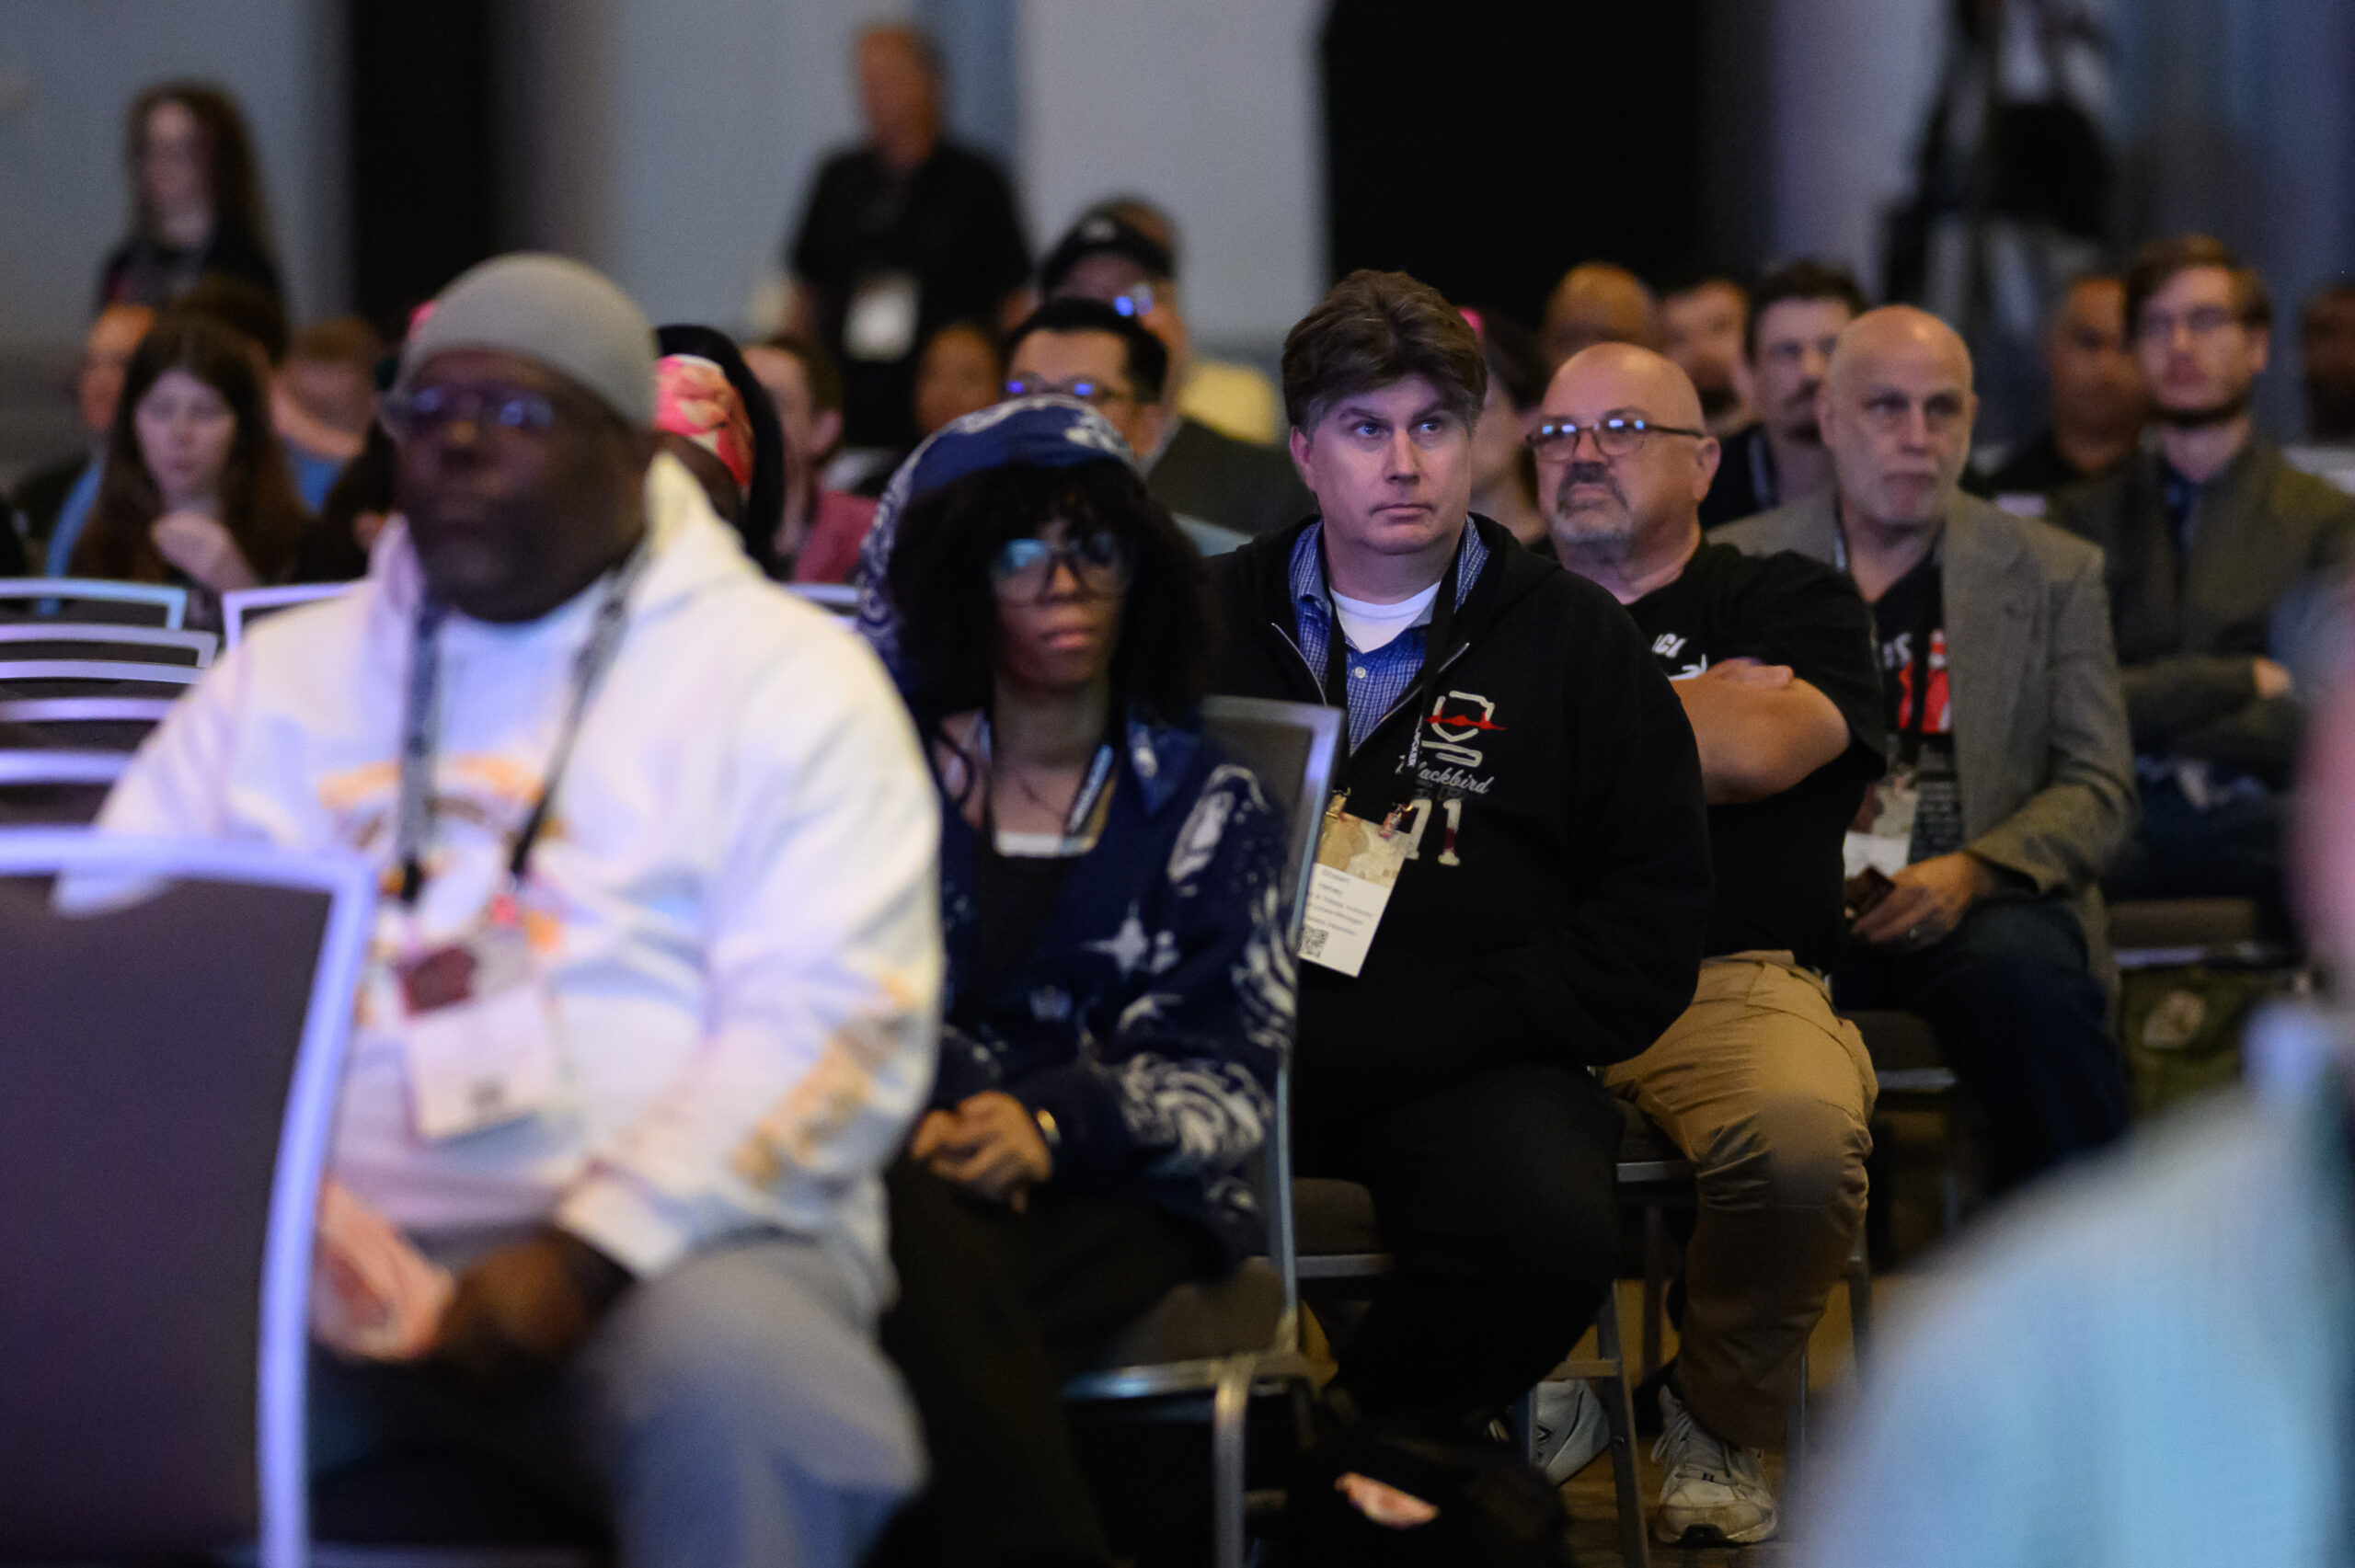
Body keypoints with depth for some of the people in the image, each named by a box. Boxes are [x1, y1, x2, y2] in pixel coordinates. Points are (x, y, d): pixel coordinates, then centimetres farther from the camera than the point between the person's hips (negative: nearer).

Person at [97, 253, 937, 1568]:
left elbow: (832, 1019, -4)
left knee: (742, 1383, -37)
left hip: (668, 1237, -3)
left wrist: (585, 1255, -16)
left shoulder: (785, 674, 8)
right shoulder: (280, 676, 21)